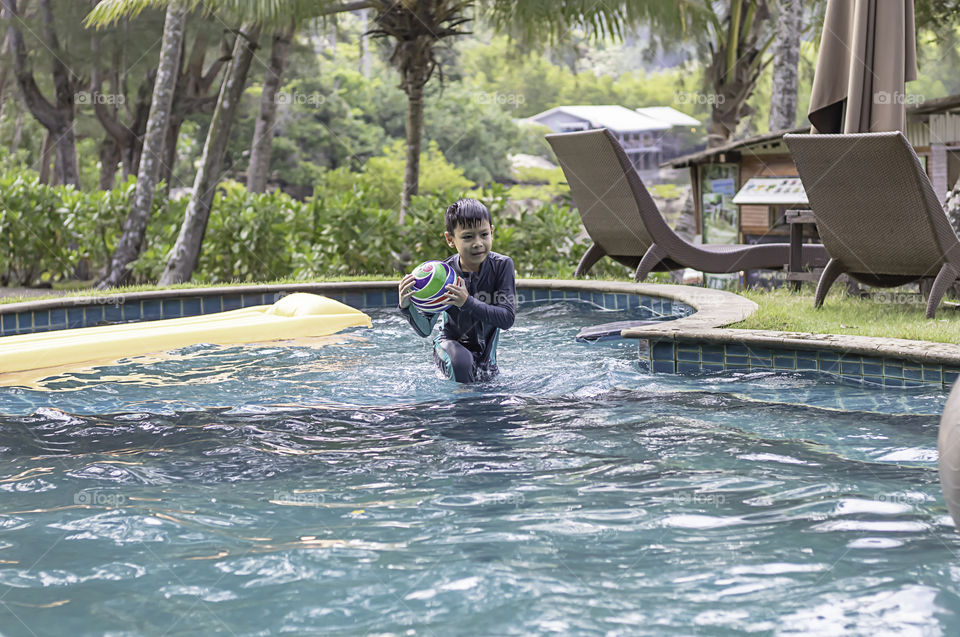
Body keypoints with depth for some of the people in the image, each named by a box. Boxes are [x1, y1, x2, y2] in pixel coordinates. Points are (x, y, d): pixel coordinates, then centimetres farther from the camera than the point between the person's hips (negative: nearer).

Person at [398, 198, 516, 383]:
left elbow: (507, 318, -27)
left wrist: (468, 302, -41)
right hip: (451, 342, -2)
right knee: (461, 361, -33)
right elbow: (425, 330, -20)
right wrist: (407, 307, -42)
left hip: (485, 348, 3)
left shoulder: (502, 265, -20)